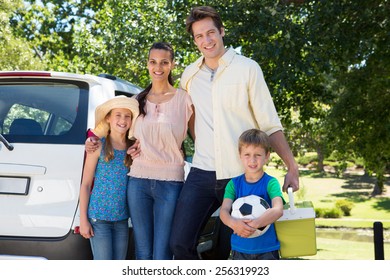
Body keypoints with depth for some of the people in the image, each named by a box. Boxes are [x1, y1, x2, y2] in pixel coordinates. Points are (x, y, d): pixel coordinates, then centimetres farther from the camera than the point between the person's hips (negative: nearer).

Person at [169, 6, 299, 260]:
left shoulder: (247, 68, -2)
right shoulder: (190, 75, 10)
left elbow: (270, 125, -2)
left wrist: (292, 166, -8)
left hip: (242, 175, -3)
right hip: (202, 174, 3)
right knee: (180, 243, -2)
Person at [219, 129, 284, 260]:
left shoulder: (271, 183, -8)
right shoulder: (234, 184, 1)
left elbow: (278, 210, -23)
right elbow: (224, 211, -11)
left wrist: (254, 224, -37)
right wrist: (234, 223, -34)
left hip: (267, 249, -3)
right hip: (240, 248, 3)